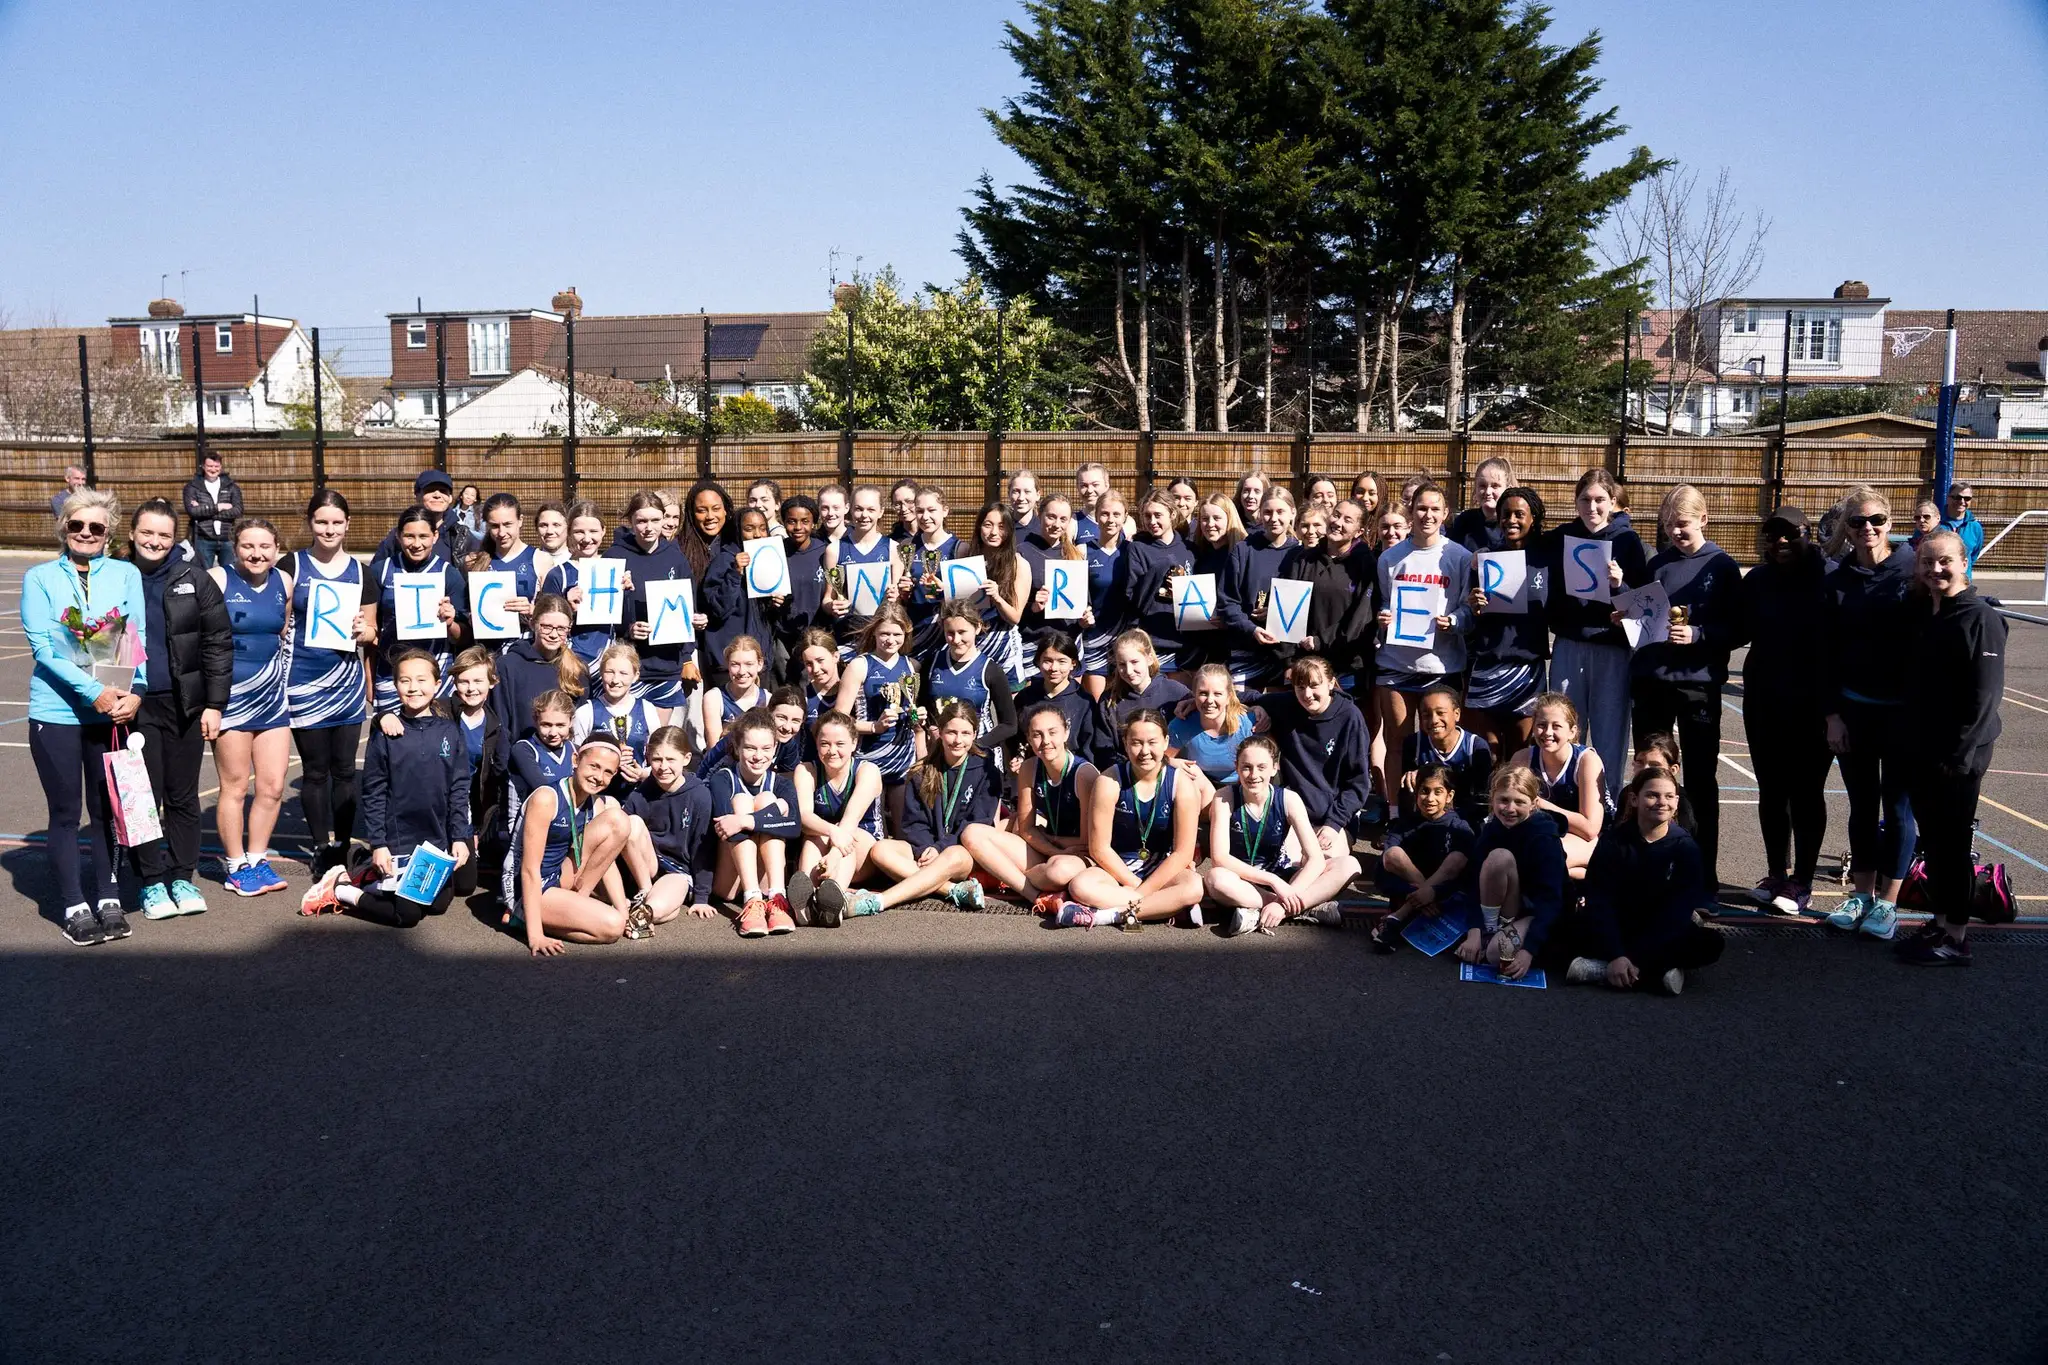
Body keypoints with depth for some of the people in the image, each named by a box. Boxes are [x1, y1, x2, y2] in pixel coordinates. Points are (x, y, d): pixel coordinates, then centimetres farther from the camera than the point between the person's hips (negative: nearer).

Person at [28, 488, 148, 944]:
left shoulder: (126, 574, 4)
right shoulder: (40, 578, 0)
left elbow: (139, 637, 0)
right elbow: (42, 647, -8)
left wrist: (135, 691, -16)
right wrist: (93, 691, -19)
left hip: (112, 712, 1)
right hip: (56, 712, -1)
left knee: (106, 810, 9)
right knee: (66, 813, 5)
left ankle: (108, 901, 19)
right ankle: (75, 908, 13)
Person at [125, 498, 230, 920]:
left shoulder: (193, 579, 0)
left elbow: (219, 642, 1)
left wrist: (214, 704, -3)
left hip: (185, 704, 1)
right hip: (135, 706, 0)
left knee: (183, 795, 9)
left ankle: (182, 877, 20)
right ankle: (151, 882, 14)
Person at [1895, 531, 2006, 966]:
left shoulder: (1980, 619, -13)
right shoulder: (1923, 616, 10)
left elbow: (1985, 697, -17)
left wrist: (1958, 756, -18)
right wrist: (1912, 746, 9)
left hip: (1958, 758, -7)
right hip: (1922, 753, 7)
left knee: (1952, 845, 1)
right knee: (1933, 843, 14)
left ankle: (1956, 938, 10)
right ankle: (1939, 923, 24)